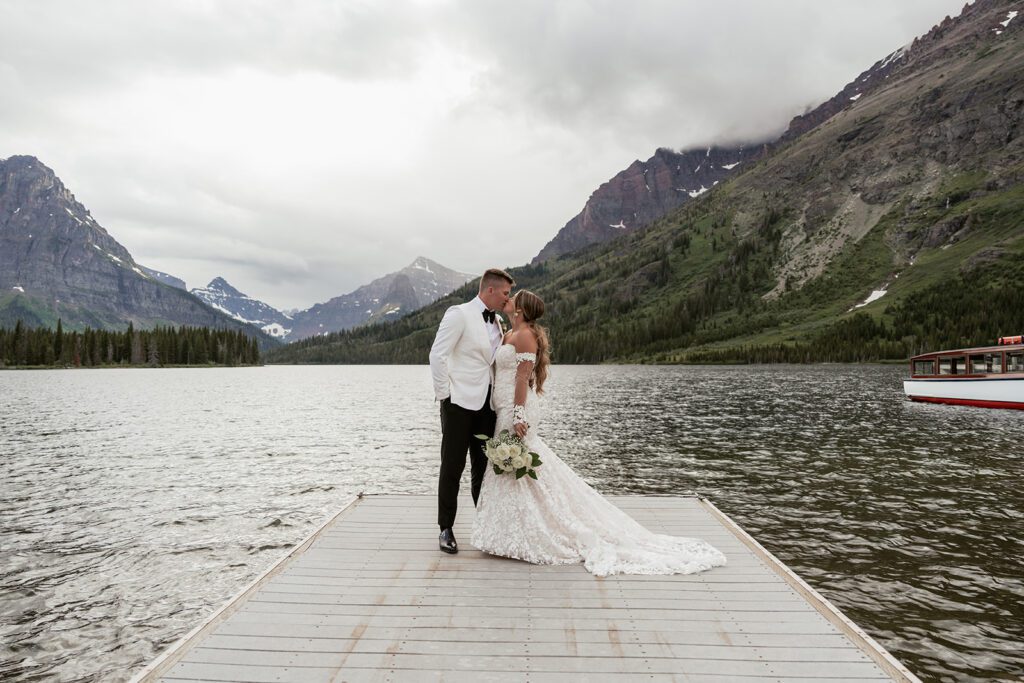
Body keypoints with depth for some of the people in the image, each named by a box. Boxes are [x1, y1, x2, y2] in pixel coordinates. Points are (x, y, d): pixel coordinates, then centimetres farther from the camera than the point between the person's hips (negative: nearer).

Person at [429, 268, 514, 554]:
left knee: (483, 466, 12)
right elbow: (437, 354, -12)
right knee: (452, 467, 1)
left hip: (486, 404, 6)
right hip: (460, 402, -6)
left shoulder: (497, 322, 13)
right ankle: (446, 528, 12)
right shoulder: (459, 314, -9)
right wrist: (444, 394, -11)